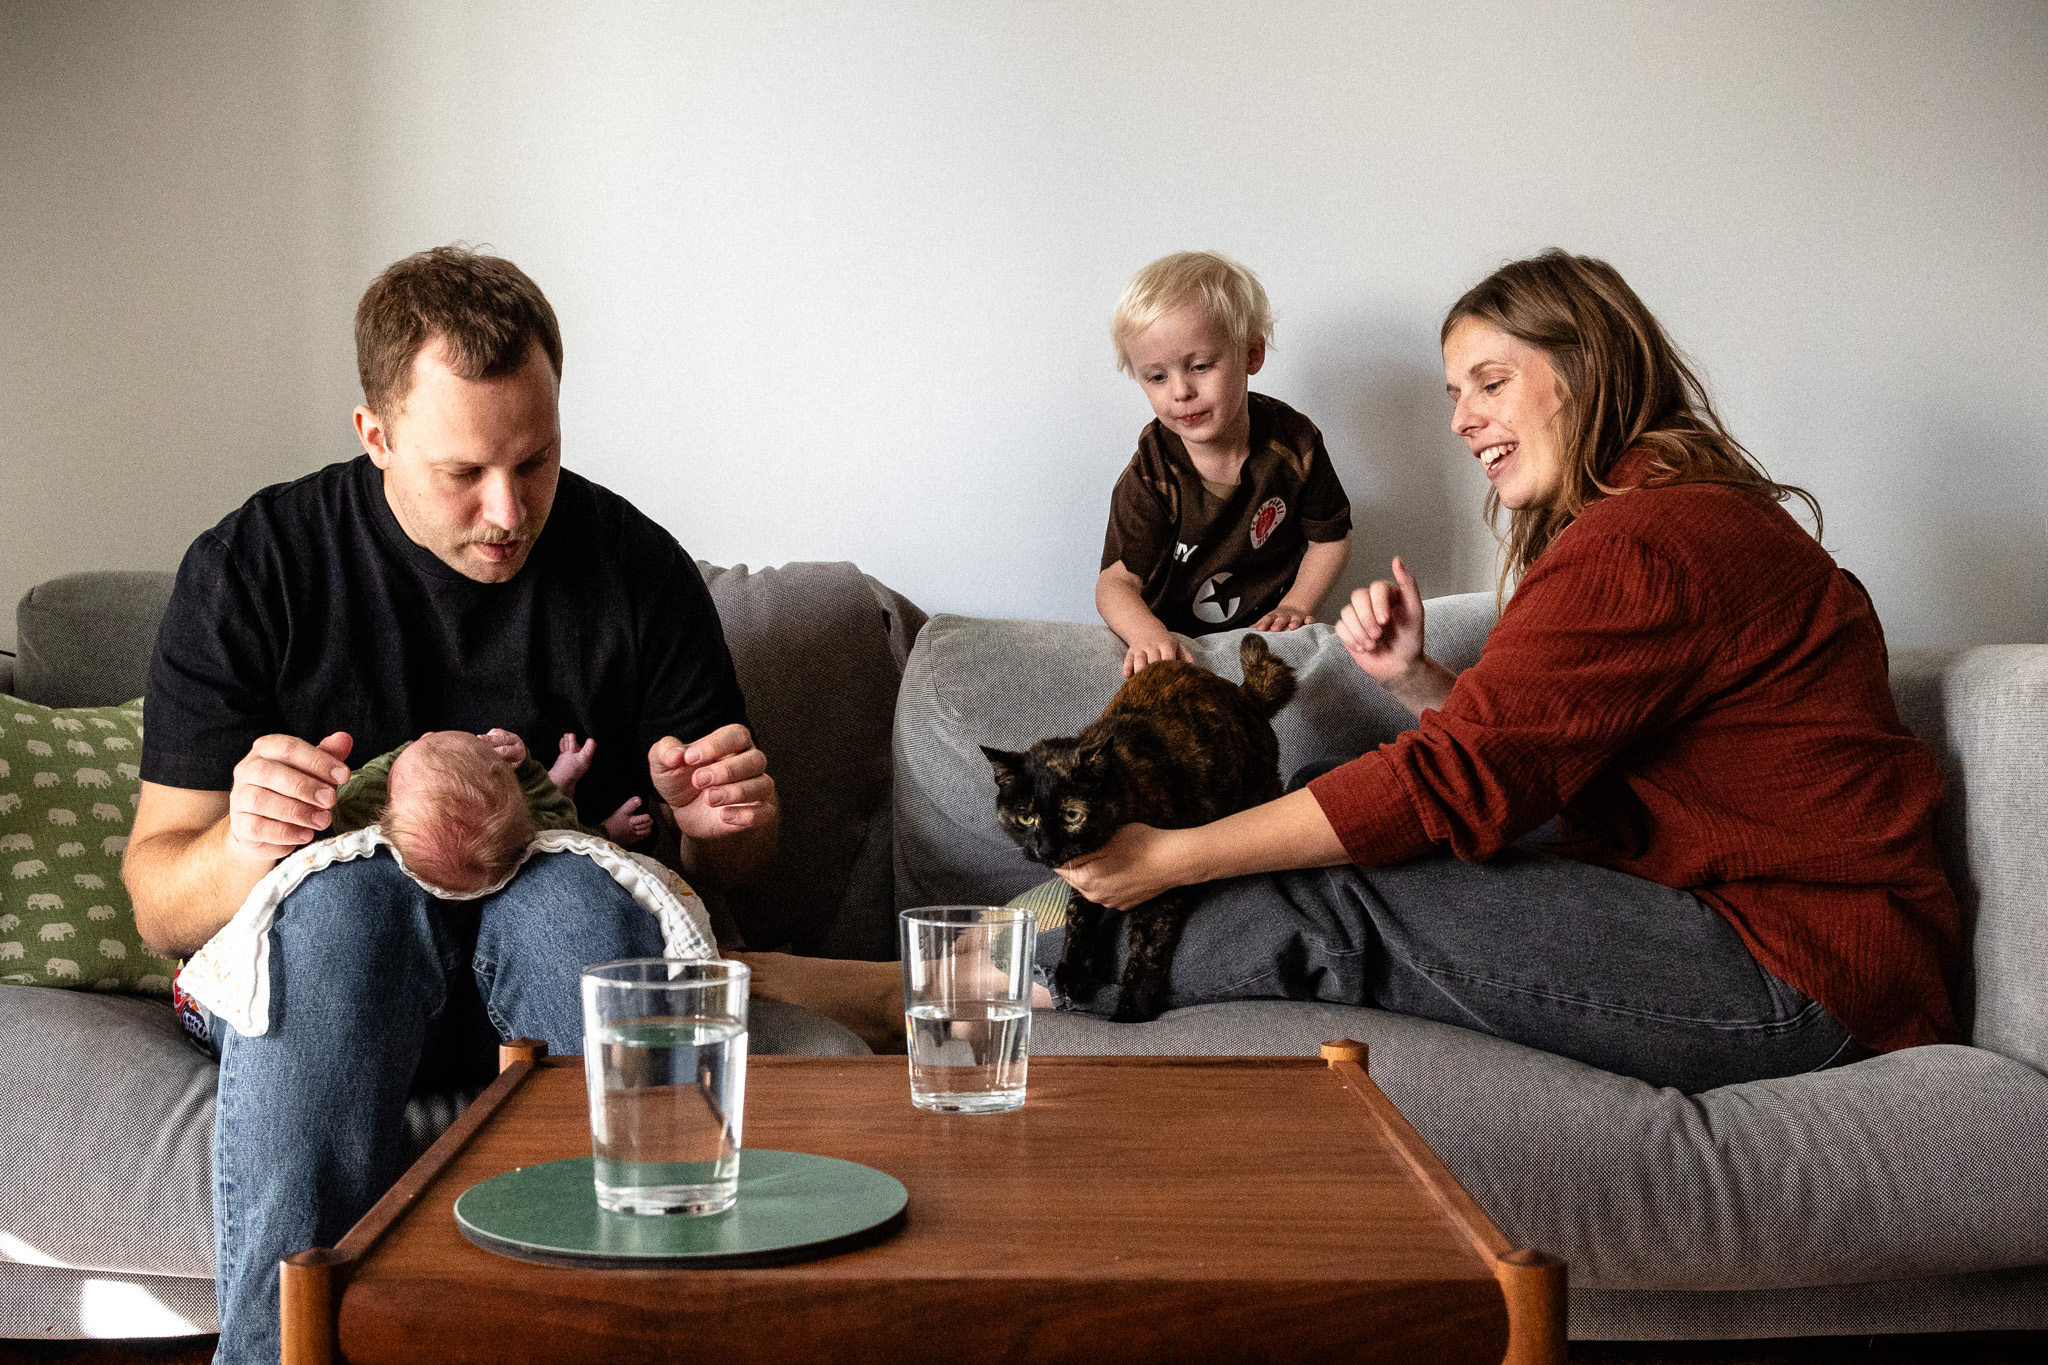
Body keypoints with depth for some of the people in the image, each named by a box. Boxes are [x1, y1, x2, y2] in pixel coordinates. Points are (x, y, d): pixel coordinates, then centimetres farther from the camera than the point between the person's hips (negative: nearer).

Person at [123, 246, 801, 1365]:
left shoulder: (636, 566, -1)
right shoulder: (249, 570, -4)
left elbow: (728, 858, 10)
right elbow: (157, 907, -4)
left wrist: (714, 824, -15)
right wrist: (240, 846, -28)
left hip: (562, 938, 1)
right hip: (318, 952, 0)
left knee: (573, 892, -35)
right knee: (343, 893, -35)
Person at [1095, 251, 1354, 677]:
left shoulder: (1294, 441, -8)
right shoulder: (1150, 477, -15)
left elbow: (1331, 538, 5)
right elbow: (1116, 582, -19)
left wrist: (1293, 606, -10)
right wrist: (1149, 635, -40)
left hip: (1268, 636, 1)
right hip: (1177, 643, -1)